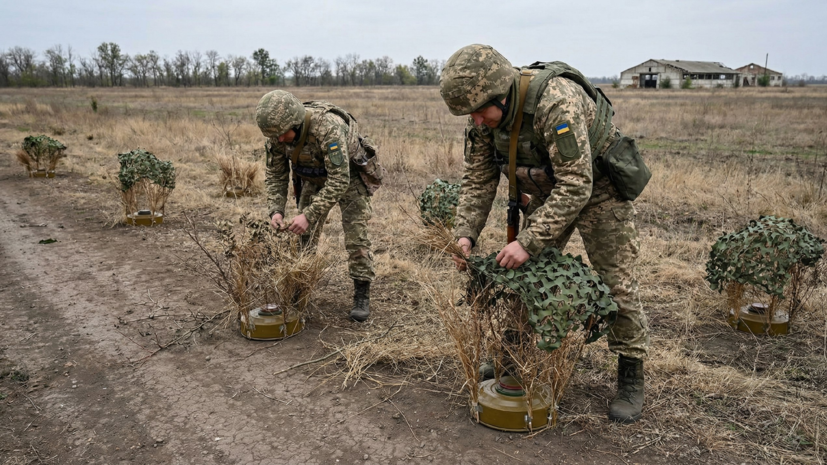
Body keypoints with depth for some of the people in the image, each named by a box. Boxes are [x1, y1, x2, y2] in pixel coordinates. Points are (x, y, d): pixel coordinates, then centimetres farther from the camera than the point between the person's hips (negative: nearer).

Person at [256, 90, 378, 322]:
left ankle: (362, 295, 0)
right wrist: (276, 210, -23)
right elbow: (275, 175, -8)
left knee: (356, 235, -11)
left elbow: (339, 180, -41)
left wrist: (309, 215, -44)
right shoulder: (277, 133, -21)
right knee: (305, 235, 4)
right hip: (313, 179, 6)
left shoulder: (328, 127, -41)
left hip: (348, 176, -5)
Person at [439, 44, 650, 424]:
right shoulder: (485, 114, -14)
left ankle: (631, 377, 13)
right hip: (546, 192, 6)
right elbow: (478, 180, -7)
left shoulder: (557, 102, -37)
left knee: (617, 284, -3)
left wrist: (529, 242, -40)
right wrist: (465, 233, -20)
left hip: (597, 188, -6)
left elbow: (576, 186, -38)